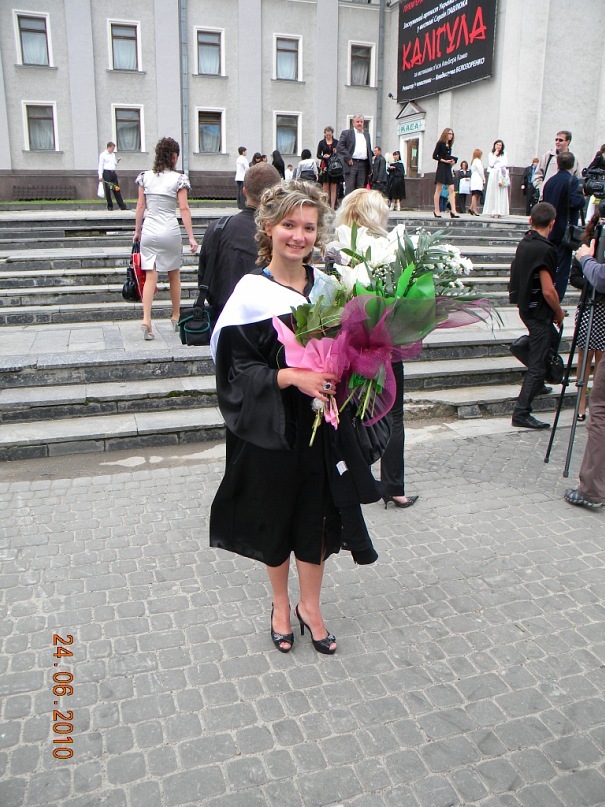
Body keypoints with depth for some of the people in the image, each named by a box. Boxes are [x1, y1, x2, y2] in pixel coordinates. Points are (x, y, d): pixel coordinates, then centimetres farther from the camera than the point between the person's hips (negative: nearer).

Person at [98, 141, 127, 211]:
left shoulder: (113, 154, 17)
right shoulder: (103, 155, -1)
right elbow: (100, 165, -4)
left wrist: (117, 162, 3)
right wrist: (100, 176, -11)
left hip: (113, 173, 5)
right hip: (107, 173, -5)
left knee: (117, 189, 3)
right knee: (108, 190, -1)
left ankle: (122, 206, 1)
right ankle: (110, 206, 7)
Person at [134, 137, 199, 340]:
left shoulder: (145, 177, 5)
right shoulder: (178, 179, -4)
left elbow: (140, 206, 6)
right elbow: (184, 209, -8)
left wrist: (137, 230, 16)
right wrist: (191, 237, -6)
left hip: (149, 230, 2)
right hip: (170, 231, -2)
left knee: (150, 276, 0)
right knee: (174, 275, 14)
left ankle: (146, 319, -14)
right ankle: (176, 317, 26)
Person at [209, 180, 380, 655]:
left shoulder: (328, 287, 2)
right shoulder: (252, 292, -10)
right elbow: (235, 366, -12)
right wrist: (290, 376, -25)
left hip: (322, 424, 3)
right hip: (270, 428, -3)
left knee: (317, 516, 11)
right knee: (275, 516, 12)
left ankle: (310, 606, 33)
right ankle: (281, 604, 36)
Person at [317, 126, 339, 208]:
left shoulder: (336, 142, 7)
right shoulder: (321, 143, 7)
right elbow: (318, 155, 6)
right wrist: (323, 156, -13)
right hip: (325, 166, 0)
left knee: (333, 187, -2)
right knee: (325, 186, 0)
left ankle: (332, 206, 0)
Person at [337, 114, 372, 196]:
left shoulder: (367, 134, 20)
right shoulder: (346, 133, 4)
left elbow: (369, 149, 21)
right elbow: (339, 147, -5)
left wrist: (370, 166, 12)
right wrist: (348, 158, -12)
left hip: (363, 165, 5)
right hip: (351, 163, -5)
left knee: (361, 188, 4)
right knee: (350, 188, -8)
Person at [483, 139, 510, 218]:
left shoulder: (504, 154, 13)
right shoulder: (491, 154, 11)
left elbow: (505, 163, 2)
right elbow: (491, 164, -1)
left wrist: (495, 166, -5)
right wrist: (495, 155, -1)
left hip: (501, 175, 0)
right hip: (493, 175, 0)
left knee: (501, 194, -5)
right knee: (492, 193, -4)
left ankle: (499, 212, -9)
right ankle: (492, 212, -6)